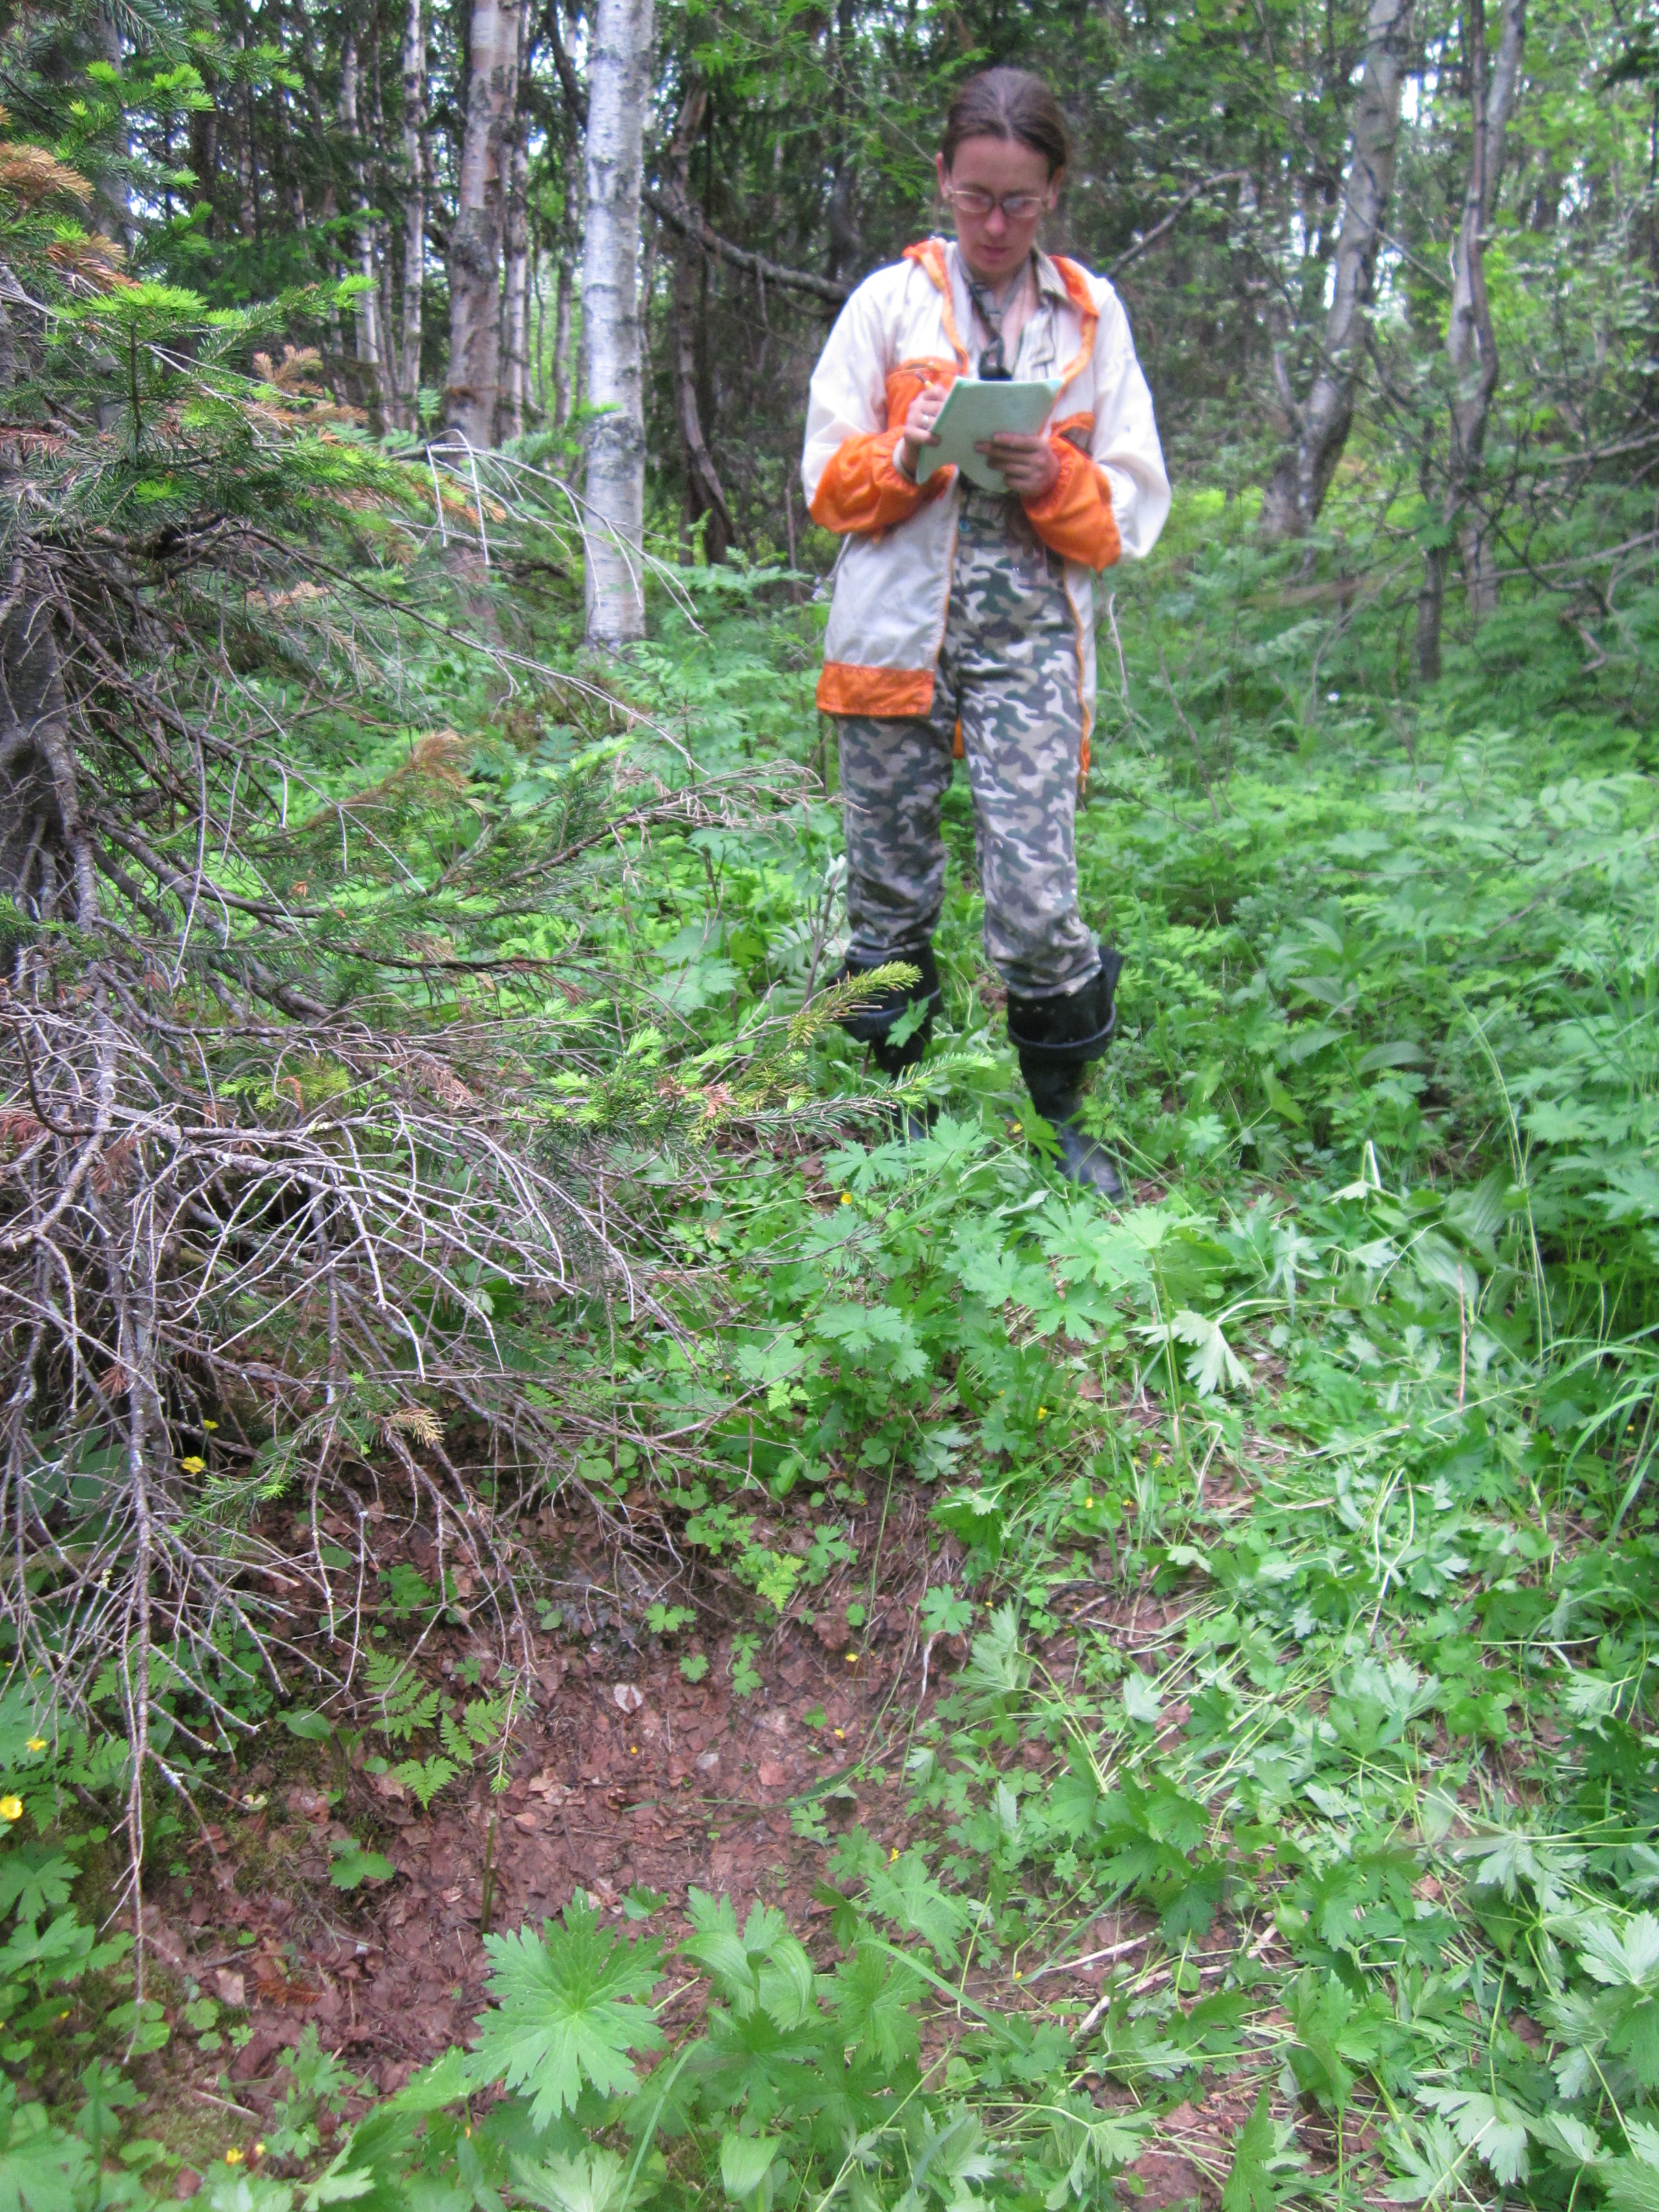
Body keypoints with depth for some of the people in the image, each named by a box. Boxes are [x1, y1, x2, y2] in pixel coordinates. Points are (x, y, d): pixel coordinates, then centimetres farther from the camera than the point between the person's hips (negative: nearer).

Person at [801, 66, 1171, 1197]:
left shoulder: (1092, 312, 13)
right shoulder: (889, 299, 11)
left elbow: (1132, 505, 10)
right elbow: (829, 479, 9)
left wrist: (1052, 478, -11)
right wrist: (909, 456, -12)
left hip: (1030, 634, 0)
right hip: (897, 625, 1)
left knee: (1035, 900, -11)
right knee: (889, 892, 4)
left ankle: (1060, 1114, 11)